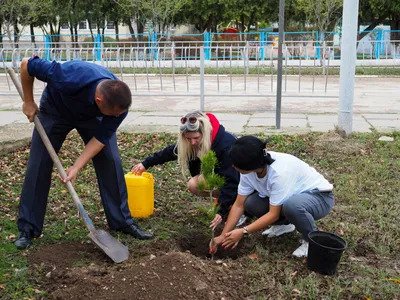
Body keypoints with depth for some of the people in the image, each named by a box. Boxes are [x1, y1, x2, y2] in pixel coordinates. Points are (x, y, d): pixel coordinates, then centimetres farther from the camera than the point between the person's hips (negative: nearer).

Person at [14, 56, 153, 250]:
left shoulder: (119, 103, -33)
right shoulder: (71, 79, -45)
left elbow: (101, 138, -22)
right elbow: (27, 65, -29)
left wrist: (76, 167, -29)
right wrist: (28, 102, -17)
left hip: (92, 116, 2)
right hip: (55, 110, -2)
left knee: (111, 162, -9)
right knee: (38, 164, -6)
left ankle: (122, 221, 4)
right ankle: (27, 229, 6)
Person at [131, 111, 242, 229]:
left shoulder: (226, 144, -35)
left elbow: (231, 180, -36)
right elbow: (171, 151, 0)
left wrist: (222, 211, -42)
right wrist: (146, 163, 5)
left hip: (238, 177, -6)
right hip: (217, 174, 6)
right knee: (193, 185, -19)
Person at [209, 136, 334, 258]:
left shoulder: (279, 172, -37)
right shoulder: (248, 169, -16)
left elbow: (274, 214, -29)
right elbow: (239, 205, -10)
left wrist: (243, 231, -31)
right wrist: (223, 236, -14)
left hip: (320, 196, -6)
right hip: (292, 195, 7)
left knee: (291, 206, -40)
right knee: (250, 204, -15)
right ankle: (283, 224, 12)